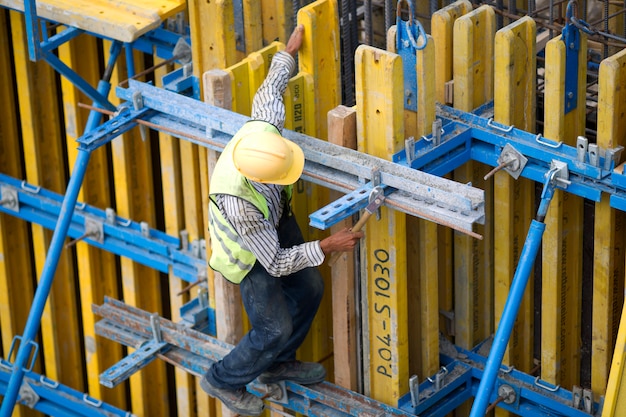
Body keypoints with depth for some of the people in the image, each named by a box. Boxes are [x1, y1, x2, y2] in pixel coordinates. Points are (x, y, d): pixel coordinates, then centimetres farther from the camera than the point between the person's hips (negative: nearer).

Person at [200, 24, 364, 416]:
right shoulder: (238, 202, -46)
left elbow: (270, 89, -9)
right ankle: (223, 380, 29)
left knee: (309, 289, 19)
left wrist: (290, 51, 7)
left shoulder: (263, 126, -35)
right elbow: (276, 263, -33)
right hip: (251, 250, -7)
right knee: (275, 328, 1)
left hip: (278, 219, 7)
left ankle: (278, 364, 44)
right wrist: (328, 246, -30)